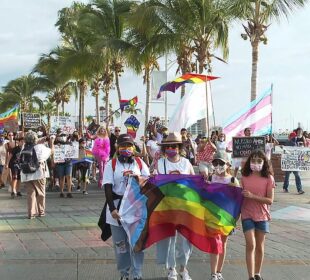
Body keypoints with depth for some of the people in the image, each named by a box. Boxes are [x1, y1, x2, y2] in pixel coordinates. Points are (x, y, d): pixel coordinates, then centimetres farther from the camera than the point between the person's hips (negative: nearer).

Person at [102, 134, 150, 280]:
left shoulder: (140, 163, 6)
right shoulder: (111, 164, 1)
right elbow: (108, 187, -6)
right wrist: (112, 208, -14)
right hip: (117, 208, 0)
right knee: (120, 243, 7)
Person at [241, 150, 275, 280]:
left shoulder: (268, 178, -6)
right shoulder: (244, 178, -1)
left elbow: (270, 200, -11)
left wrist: (253, 196, -21)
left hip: (262, 216, 0)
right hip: (247, 215, 0)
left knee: (260, 246, 11)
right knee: (250, 245, -9)